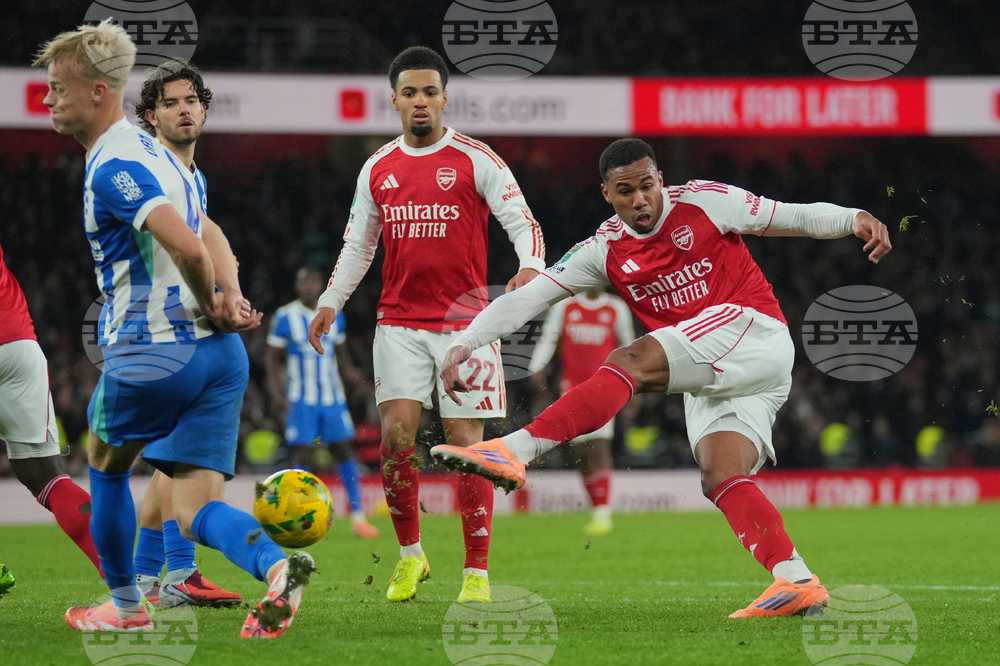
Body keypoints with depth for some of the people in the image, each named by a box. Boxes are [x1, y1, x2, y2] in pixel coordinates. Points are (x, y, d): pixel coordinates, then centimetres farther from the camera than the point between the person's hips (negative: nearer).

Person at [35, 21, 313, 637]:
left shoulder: (113, 167, -14)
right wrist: (230, 296, 4)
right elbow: (208, 239, 23)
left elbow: (187, 246, -27)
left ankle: (125, 606, 30)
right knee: (195, 506, 2)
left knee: (106, 464, 20)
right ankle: (277, 567, -27)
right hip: (219, 354, 8)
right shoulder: (152, 153, 19)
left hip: (150, 353, -8)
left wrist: (209, 305, -10)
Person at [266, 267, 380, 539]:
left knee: (345, 453, -1)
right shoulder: (284, 318, -3)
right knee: (304, 457, -6)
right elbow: (273, 359, 1)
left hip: (332, 397, 3)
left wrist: (348, 369, -3)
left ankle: (357, 516, 2)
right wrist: (277, 393, -11)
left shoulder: (334, 316, 8)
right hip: (301, 401, -3)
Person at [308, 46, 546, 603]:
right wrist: (331, 302, 7)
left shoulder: (476, 160, -2)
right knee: (397, 434, -9)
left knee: (465, 442, -6)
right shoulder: (378, 169, 10)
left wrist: (532, 268, -26)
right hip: (399, 322, 3)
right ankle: (410, 554, 10)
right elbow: (358, 244, 19)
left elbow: (523, 223, -7)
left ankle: (477, 572, 1)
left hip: (464, 321, -3)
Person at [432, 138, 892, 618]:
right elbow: (525, 298, 7)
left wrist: (856, 219, -9)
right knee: (719, 477, -13)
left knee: (630, 362, -24)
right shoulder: (604, 251, 11)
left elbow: (796, 217, 8)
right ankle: (797, 582, -20)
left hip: (754, 330, -7)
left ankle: (513, 451, -37)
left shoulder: (702, 202, 2)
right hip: (707, 381, 7)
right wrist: (463, 345, -5)